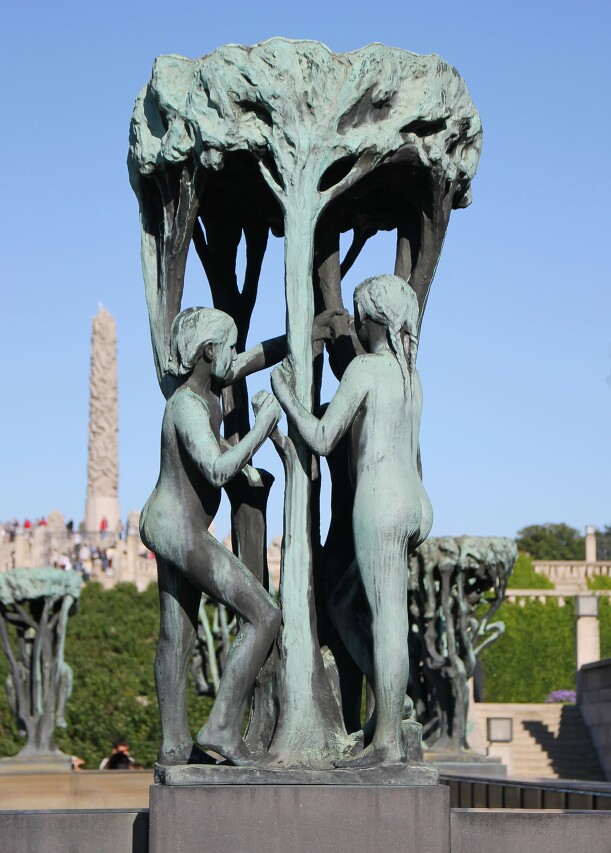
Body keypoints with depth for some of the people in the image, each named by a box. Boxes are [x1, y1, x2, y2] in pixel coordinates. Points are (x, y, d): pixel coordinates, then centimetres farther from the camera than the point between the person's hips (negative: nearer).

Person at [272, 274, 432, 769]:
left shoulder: (365, 368, -8)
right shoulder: (412, 375, 17)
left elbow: (322, 440, -8)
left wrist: (285, 396, 6)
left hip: (380, 506, -9)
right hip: (416, 505, 9)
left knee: (388, 621, -8)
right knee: (346, 605, 18)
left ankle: (388, 742, -7)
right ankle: (388, 711, 12)